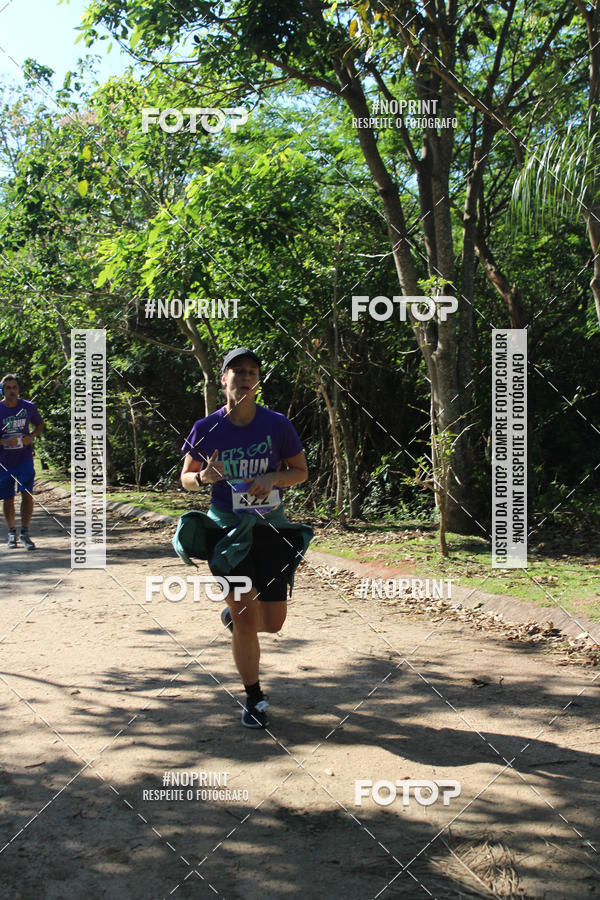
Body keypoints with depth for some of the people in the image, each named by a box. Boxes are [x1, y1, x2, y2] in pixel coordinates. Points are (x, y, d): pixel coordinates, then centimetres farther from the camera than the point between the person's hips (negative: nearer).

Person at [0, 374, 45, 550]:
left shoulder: (29, 407, -1)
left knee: (27, 494, -12)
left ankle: (25, 533, -4)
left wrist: (31, 437, -4)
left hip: (24, 458, 0)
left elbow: (40, 424, 16)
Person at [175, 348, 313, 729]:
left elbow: (301, 471, 5)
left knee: (272, 622, 5)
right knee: (246, 620, -5)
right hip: (226, 528, -1)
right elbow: (185, 478, 7)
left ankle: (234, 614, 40)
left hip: (270, 526, 2)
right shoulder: (206, 429, -4)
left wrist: (273, 478, -16)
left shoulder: (277, 424, -5)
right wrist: (202, 476, -16)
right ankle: (254, 698, 16)